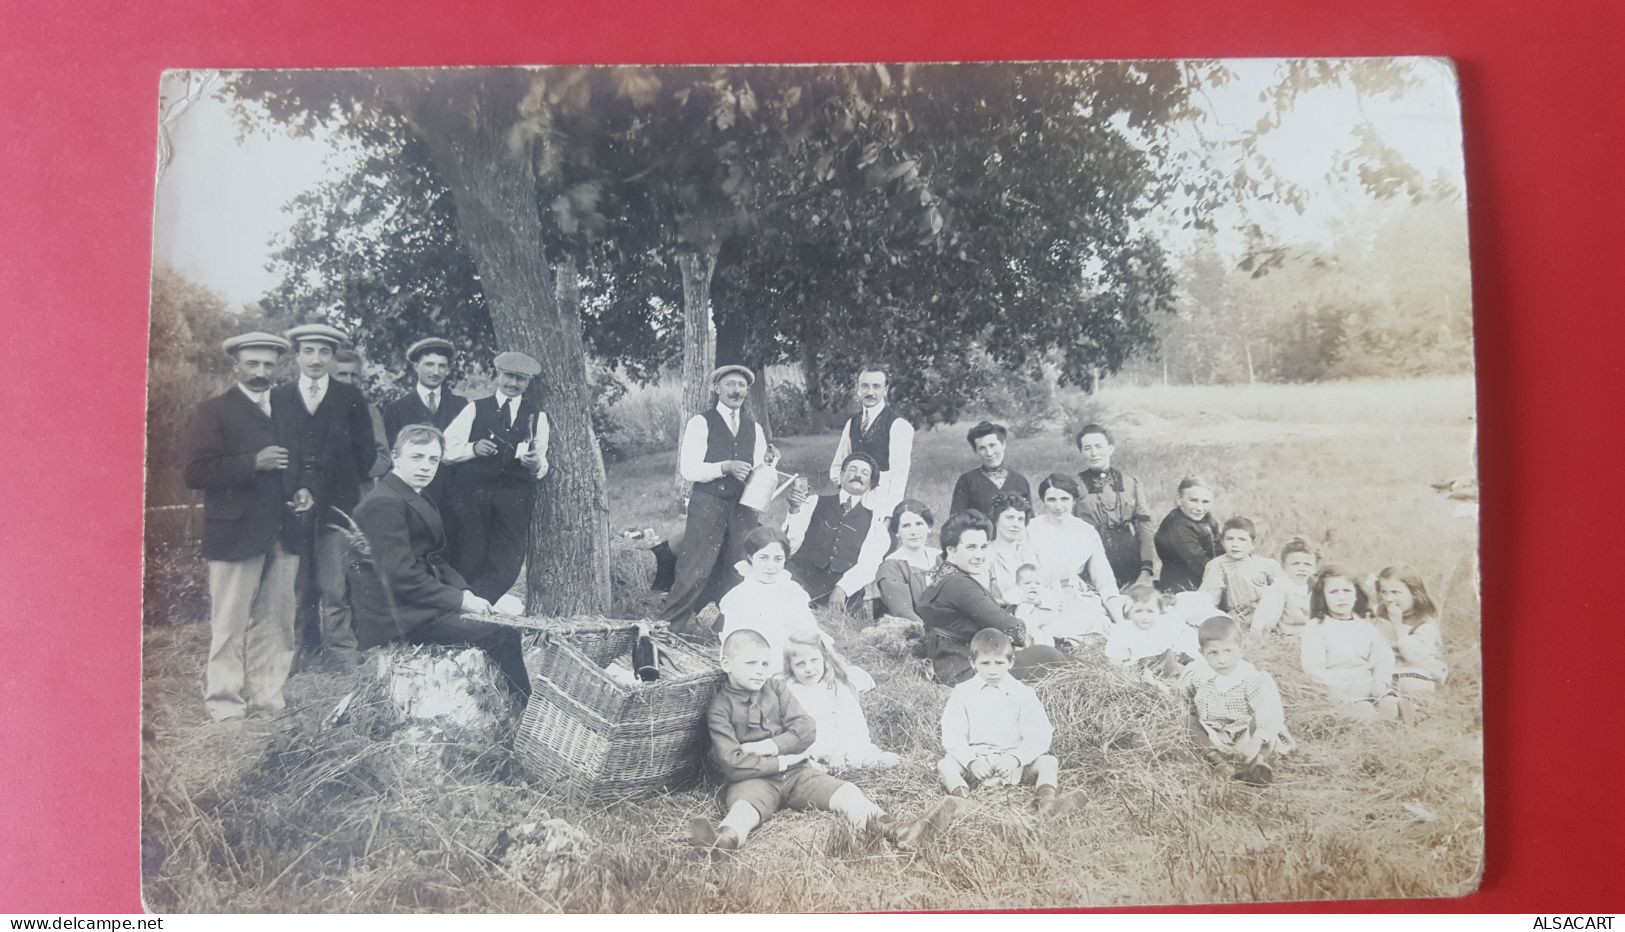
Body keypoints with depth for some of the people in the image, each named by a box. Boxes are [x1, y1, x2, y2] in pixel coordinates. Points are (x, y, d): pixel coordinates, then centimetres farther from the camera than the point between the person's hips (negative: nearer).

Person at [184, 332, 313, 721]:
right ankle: (224, 704, 7)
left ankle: (268, 698, 17)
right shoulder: (212, 411, 1)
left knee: (275, 622, 8)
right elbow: (196, 473, -10)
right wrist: (253, 463, -18)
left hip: (284, 534, 5)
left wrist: (304, 492, 9)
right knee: (229, 624, -2)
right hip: (236, 533, -5)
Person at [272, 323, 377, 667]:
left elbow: (366, 453, 9)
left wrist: (347, 485, 4)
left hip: (336, 504, -1)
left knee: (334, 587, -5)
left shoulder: (351, 399, 8)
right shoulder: (277, 398, 11)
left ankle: (343, 655, 1)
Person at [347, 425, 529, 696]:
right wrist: (461, 599, -18)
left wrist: (466, 592, -1)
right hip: (400, 619, -10)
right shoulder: (384, 502, -17)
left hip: (419, 606, 10)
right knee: (503, 636, -16)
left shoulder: (416, 498, 15)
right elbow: (401, 576, -22)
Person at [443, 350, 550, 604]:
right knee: (469, 561, -6)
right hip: (472, 494, -1)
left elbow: (542, 468, 11)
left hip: (515, 499, 1)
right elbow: (446, 449, 5)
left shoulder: (537, 417, 14)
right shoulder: (474, 409, 12)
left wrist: (536, 464, -12)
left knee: (506, 563, -8)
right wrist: (473, 448, -13)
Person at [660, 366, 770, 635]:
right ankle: (670, 623, 5)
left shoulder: (754, 429, 17)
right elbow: (688, 469, -8)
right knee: (696, 568, -8)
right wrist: (725, 467, -17)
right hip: (707, 504, -5)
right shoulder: (701, 423, 0)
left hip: (744, 507, 5)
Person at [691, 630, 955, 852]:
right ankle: (724, 839, -73)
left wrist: (767, 747, -11)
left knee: (846, 792, -19)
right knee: (742, 808, -39)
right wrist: (783, 760, -10)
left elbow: (806, 729, 2)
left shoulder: (776, 687, 13)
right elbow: (732, 764, -12)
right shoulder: (720, 707, -2)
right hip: (752, 779, -5)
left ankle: (893, 830, -41)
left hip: (795, 772, 5)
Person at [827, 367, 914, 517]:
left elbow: (899, 474, -11)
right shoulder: (852, 423, 13)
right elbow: (837, 465, 19)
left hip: (883, 505, -5)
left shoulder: (898, 426, -6)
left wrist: (889, 513, -19)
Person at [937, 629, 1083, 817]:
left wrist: (1016, 759, -22)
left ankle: (1047, 801, -46)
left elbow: (1038, 736, -5)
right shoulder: (962, 693, 4)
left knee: (1049, 762, -22)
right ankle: (961, 798, -50)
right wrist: (971, 761, -21)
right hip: (975, 758, 0)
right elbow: (952, 736, -3)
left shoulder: (1023, 694, 3)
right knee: (944, 765, -25)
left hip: (1014, 760, 0)